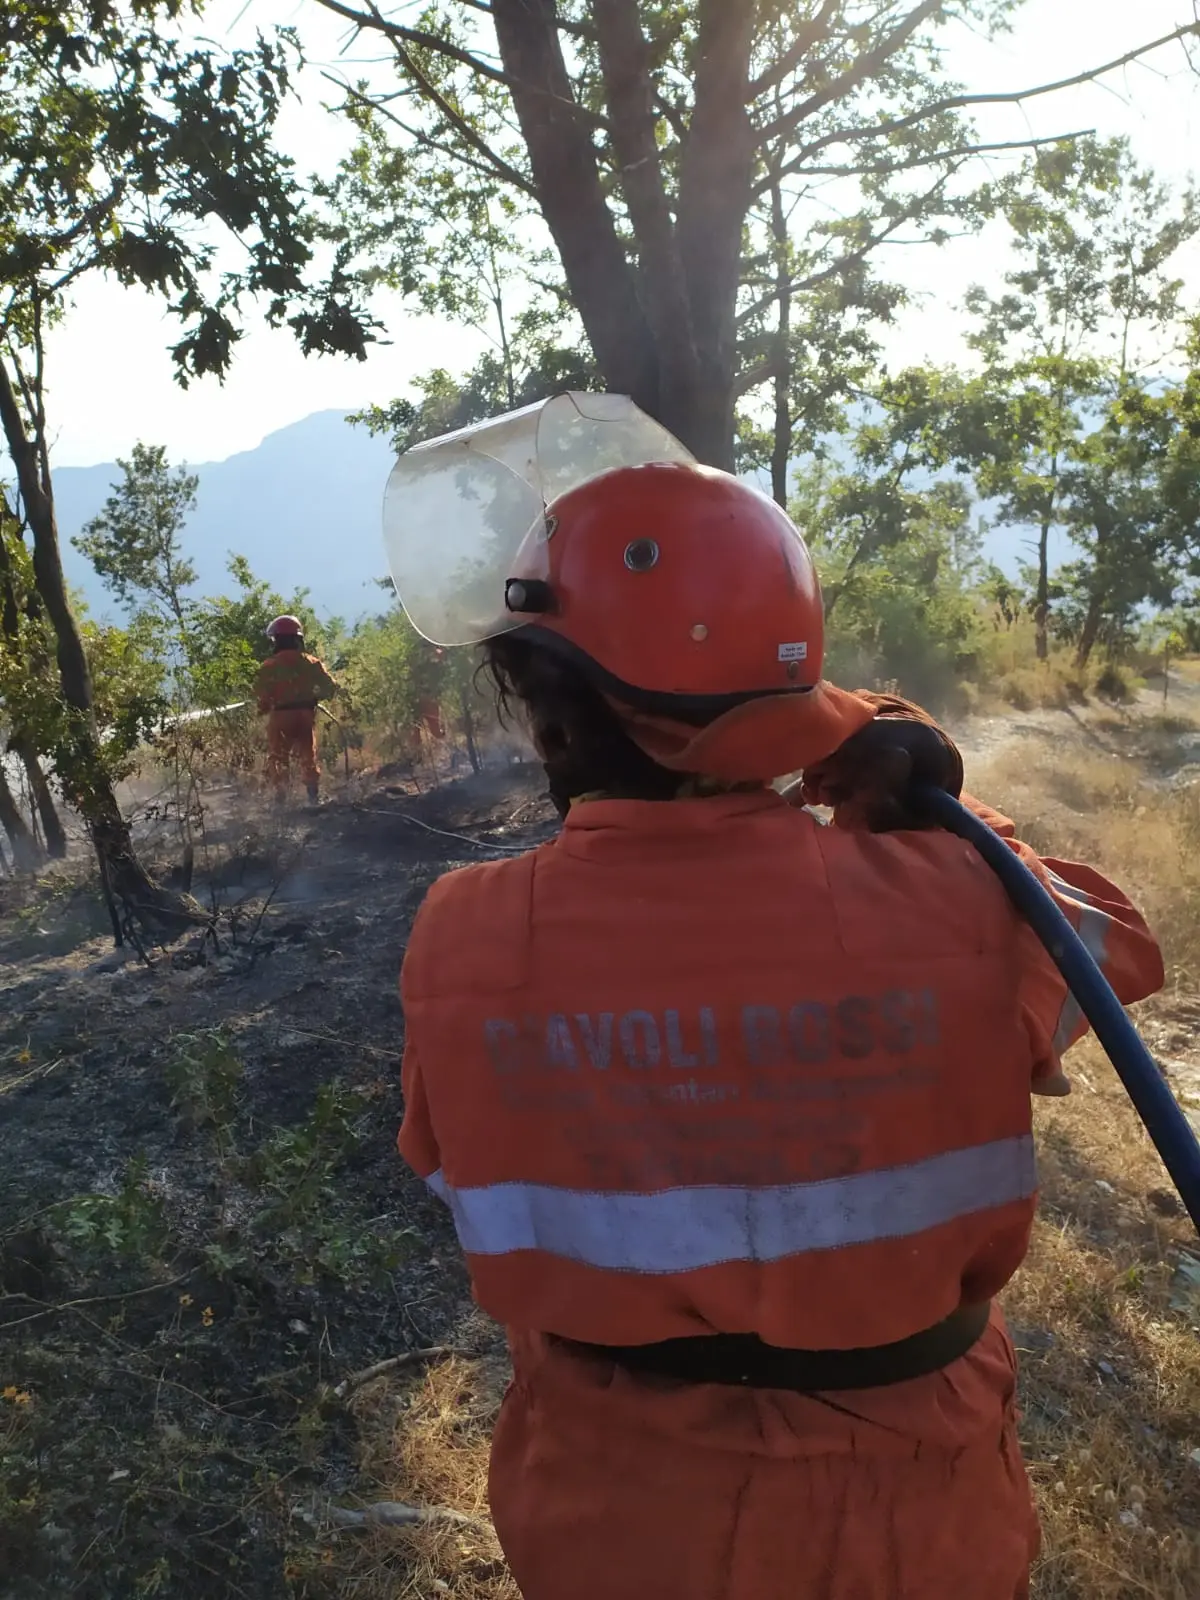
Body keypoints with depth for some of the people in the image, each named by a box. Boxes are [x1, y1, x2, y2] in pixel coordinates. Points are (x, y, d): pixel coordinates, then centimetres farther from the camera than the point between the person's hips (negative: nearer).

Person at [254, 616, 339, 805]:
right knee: (308, 756, 13)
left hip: (280, 716, -2)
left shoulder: (269, 666, -5)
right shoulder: (311, 663, 3)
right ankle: (314, 795, 4)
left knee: (278, 757, 7)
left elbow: (260, 693, -11)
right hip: (306, 715, 2)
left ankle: (280, 797, -2)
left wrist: (264, 707, 8)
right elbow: (330, 687, 3)